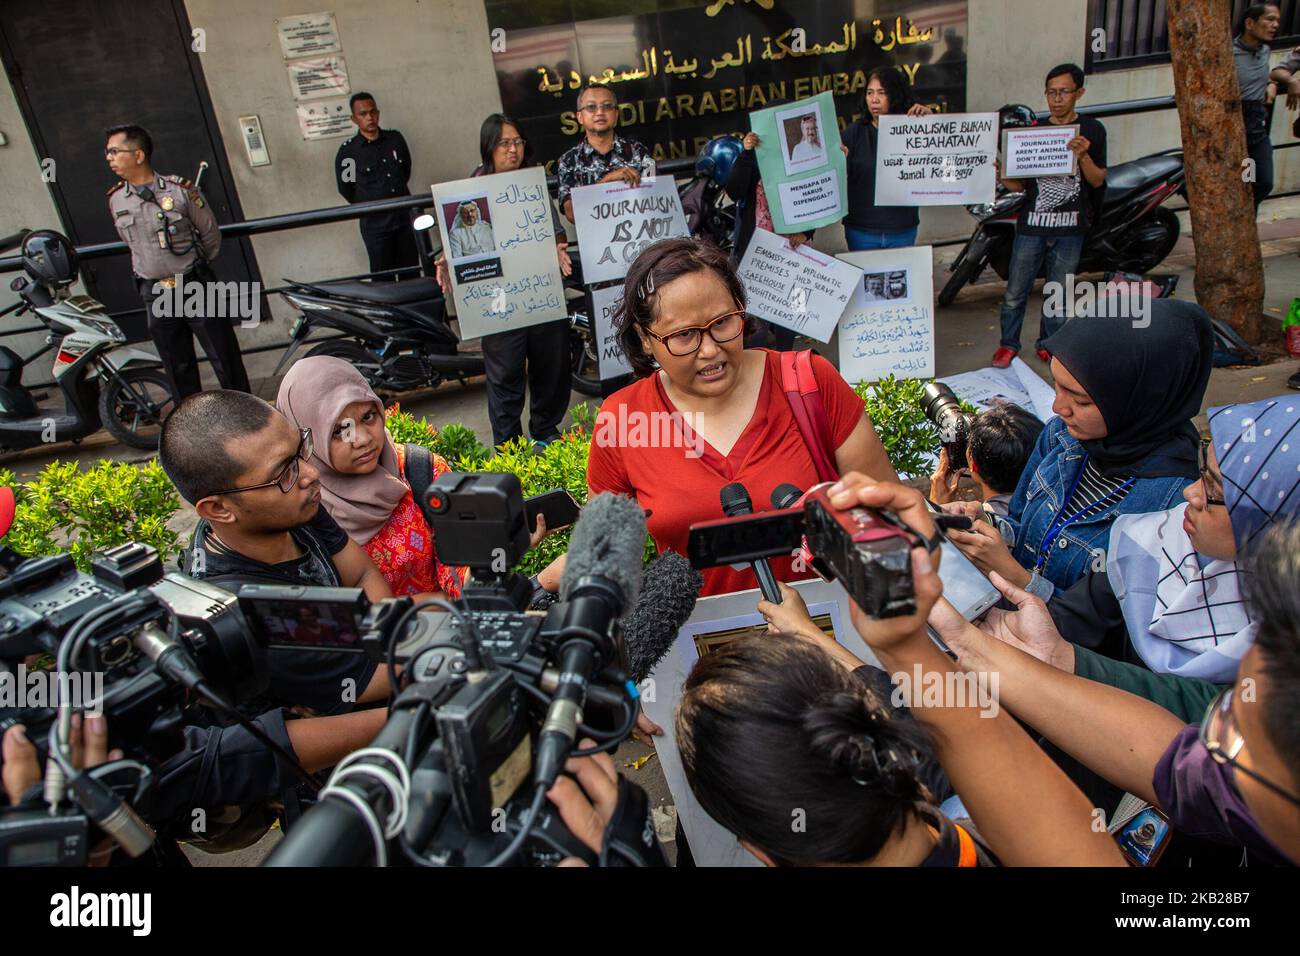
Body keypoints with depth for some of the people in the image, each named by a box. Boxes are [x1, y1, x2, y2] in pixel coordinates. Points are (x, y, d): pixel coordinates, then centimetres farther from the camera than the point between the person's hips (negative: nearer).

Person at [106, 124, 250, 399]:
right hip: (154, 294, 4)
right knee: (178, 369, 11)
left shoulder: (180, 189, -10)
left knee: (225, 359, 2)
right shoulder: (115, 199, 3)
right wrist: (155, 269, 17)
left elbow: (210, 233, 1)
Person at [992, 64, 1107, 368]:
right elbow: (1020, 185, 7)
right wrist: (1003, 176, -14)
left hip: (1070, 228, -1)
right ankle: (1009, 343, 17)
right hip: (1032, 225, 1)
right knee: (1015, 291, 2)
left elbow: (1097, 181, -1)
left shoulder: (1092, 130, 3)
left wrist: (1083, 156, -18)